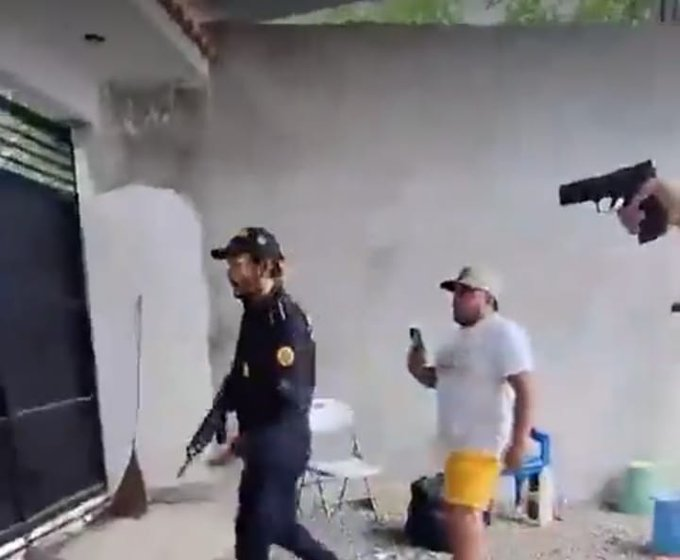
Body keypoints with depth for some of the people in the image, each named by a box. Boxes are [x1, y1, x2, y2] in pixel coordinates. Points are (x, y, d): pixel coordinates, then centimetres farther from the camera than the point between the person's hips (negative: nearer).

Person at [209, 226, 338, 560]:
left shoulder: (286, 322, -20)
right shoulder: (254, 314, 8)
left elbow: (291, 399, -25)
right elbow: (242, 378, 17)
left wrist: (247, 442, -23)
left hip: (281, 446, -9)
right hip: (263, 445, 9)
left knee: (253, 531, 0)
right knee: (278, 524, 21)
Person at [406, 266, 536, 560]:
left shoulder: (503, 333, -13)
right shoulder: (461, 336, 16)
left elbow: (525, 390, -19)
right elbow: (448, 381, 23)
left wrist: (519, 441, -23)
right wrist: (419, 371, 4)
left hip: (481, 442, -10)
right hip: (458, 441, 10)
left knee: (462, 512, -12)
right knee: (463, 512, 17)